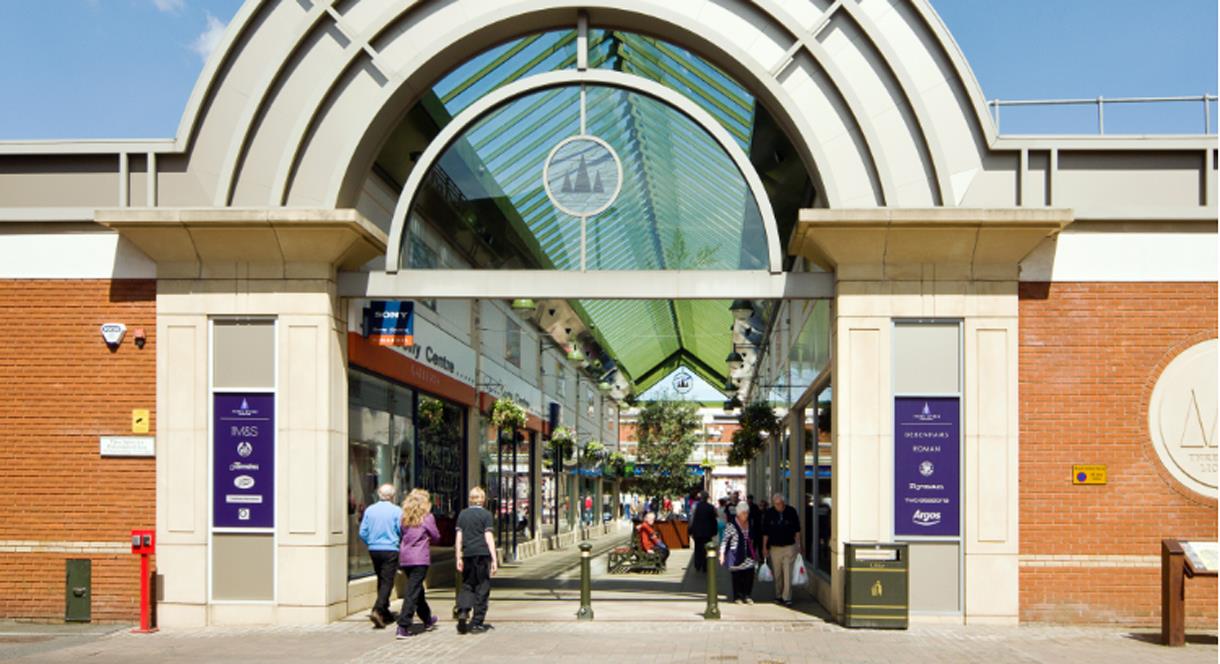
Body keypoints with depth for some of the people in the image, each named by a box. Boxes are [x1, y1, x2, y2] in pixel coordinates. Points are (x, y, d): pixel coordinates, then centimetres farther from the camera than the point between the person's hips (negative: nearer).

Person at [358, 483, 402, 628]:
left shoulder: (369, 510, 3)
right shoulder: (396, 510, -9)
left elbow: (362, 532, 3)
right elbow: (402, 531, -9)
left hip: (374, 550, 5)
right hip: (390, 550, -5)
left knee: (381, 581, 17)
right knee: (387, 582, -4)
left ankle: (385, 612, 23)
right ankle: (377, 610, -20)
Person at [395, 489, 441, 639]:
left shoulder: (405, 518, 8)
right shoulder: (427, 518, -5)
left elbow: (403, 535, 13)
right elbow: (436, 537, 1)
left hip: (404, 558, 6)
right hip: (420, 559, -6)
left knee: (417, 589, 20)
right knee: (413, 592, -6)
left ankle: (428, 620, 38)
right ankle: (403, 627, -12)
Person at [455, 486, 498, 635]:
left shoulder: (463, 514, 9)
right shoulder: (486, 514, -2)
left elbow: (459, 537, 9)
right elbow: (488, 537, -6)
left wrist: (459, 558, 13)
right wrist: (494, 559, -4)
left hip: (467, 555, 3)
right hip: (483, 554, -3)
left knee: (467, 585, 14)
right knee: (482, 588, 4)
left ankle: (463, 611, -10)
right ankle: (477, 623, 4)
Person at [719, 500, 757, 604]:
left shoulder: (750, 523, 10)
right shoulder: (731, 525, -8)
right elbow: (725, 540, -7)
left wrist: (755, 553, 21)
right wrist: (722, 554, -12)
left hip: (748, 556, 5)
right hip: (736, 555, -4)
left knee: (749, 576, -2)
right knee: (737, 577, 2)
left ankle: (747, 596, 11)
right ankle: (737, 597, 14)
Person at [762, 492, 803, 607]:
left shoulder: (791, 512, -5)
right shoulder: (769, 514, -3)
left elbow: (797, 530, 4)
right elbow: (765, 532, 5)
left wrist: (798, 544, 2)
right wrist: (764, 547, 5)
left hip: (789, 547, -2)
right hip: (775, 547, 2)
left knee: (788, 574, -8)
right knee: (777, 574, 9)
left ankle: (787, 598, -6)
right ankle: (778, 596, 22)